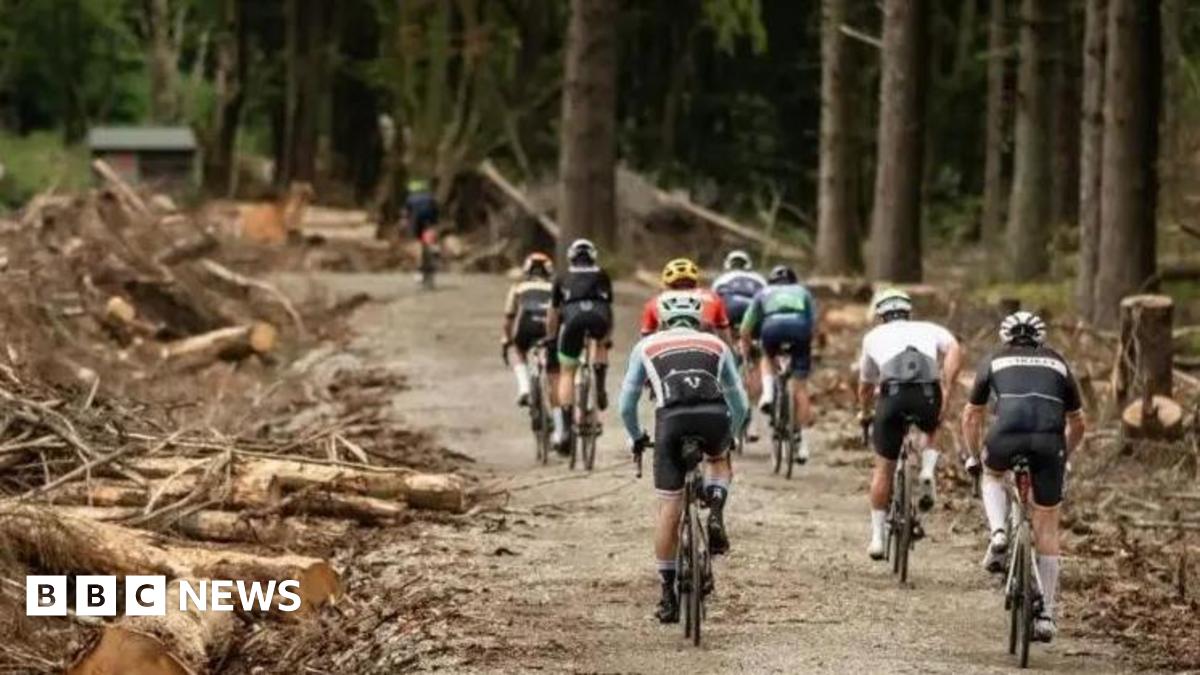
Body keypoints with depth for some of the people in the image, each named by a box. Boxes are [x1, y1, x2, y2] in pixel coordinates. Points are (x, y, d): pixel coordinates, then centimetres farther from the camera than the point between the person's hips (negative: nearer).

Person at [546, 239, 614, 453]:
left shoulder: (563, 278, 31)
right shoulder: (602, 276, 33)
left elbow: (553, 316, 37)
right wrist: (606, 338, 55)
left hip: (574, 315, -1)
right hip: (599, 315, 1)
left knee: (567, 373, 11)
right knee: (601, 344, 36)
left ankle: (564, 427, -1)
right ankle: (600, 389, 18)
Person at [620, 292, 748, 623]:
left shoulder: (646, 346, 27)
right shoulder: (716, 345, 29)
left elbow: (627, 403, 29)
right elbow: (739, 402, 32)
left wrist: (636, 438, 46)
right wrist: (728, 435, 49)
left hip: (672, 420, -1)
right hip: (715, 416, 1)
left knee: (669, 510, 10)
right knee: (718, 460, 36)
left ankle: (668, 596, 13)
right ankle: (715, 514, 7)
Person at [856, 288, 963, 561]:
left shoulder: (874, 336, 31)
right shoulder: (929, 329, 28)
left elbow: (866, 384, 42)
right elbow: (954, 351, 5)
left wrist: (865, 413, 61)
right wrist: (946, 393, 0)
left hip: (893, 395, 0)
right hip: (928, 395, 0)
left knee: (883, 469, 16)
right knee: (931, 430, 37)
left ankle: (877, 537, 17)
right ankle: (928, 472, 10)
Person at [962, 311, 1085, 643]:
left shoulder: (994, 361, 27)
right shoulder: (1058, 364, 30)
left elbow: (971, 416, 34)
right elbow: (1077, 424, 35)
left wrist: (973, 456, 46)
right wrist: (1065, 455, 51)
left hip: (1007, 433, -1)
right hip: (1050, 440, 1)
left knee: (992, 477, 35)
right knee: (1047, 526, 13)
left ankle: (997, 534, 7)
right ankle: (1045, 616, 13)